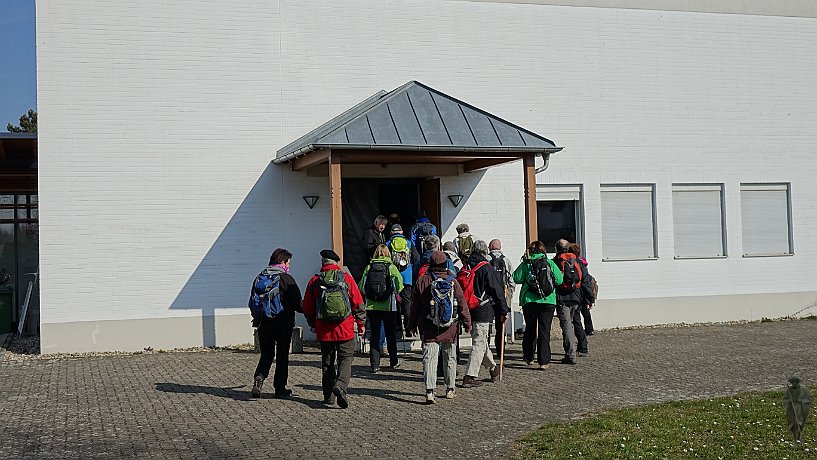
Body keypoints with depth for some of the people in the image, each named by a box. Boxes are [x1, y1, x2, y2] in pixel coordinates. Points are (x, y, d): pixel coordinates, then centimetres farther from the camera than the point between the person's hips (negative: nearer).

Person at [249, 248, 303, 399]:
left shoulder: (260, 278, 6)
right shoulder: (286, 279, -10)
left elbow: (252, 301, 12)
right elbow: (297, 303, -10)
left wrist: (257, 318, 27)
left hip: (264, 323, 4)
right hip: (283, 323, -4)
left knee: (266, 354, 12)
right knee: (282, 355, 8)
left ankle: (259, 378, -12)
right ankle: (280, 388, 11)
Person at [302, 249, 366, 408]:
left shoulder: (314, 281, 1)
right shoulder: (347, 278, -3)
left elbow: (307, 308, 8)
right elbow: (358, 303, -1)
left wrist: (313, 324, 25)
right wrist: (361, 323, 11)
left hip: (324, 330, 2)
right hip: (345, 329, -2)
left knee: (327, 362, 13)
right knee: (346, 359, 5)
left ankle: (329, 396, 14)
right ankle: (340, 386, -19)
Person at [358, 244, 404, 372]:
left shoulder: (368, 267, 1)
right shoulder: (391, 267, -4)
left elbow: (361, 287, 0)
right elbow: (399, 285, -8)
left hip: (371, 306, 1)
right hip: (388, 306, -1)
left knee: (374, 336, 6)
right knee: (390, 335, 13)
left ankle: (375, 365, 3)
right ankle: (393, 362, 25)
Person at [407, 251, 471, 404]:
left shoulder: (422, 281, -3)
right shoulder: (453, 282, -4)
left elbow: (414, 306, 3)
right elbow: (462, 304, 1)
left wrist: (412, 325, 14)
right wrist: (467, 323, 11)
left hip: (429, 329, -1)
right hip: (450, 328, 1)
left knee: (429, 358, -4)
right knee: (450, 358, 16)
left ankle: (430, 391, -17)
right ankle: (450, 389, 25)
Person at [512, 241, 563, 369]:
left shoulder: (526, 264, -1)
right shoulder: (550, 263, 1)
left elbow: (517, 279, -3)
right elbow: (559, 280, -1)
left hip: (529, 301, 1)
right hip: (548, 301, 0)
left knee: (530, 330, 17)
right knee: (544, 331, 2)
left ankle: (528, 357, 25)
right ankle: (543, 361, -3)